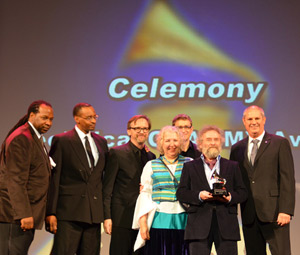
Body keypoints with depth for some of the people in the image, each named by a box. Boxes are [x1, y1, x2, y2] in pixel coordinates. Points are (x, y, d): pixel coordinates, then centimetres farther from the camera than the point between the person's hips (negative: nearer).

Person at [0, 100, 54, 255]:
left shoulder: (34, 138, 19)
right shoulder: (21, 139, -14)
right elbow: (15, 181, -20)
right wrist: (24, 214, -23)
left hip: (26, 213, 10)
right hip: (15, 215, -10)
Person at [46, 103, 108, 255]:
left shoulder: (101, 142, 14)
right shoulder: (61, 141, -2)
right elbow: (53, 178, -5)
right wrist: (51, 212, -10)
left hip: (94, 212, 5)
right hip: (69, 212, -5)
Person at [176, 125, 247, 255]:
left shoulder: (232, 166, 17)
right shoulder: (190, 167, 13)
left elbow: (242, 193, 11)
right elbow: (181, 193, 6)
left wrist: (230, 197, -10)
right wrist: (198, 196, -12)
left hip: (226, 224, 1)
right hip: (199, 224, -1)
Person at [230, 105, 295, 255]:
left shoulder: (280, 143, 2)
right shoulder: (237, 148, 15)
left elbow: (287, 179, -4)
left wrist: (286, 210, -12)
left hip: (273, 213, -4)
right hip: (249, 214, 4)